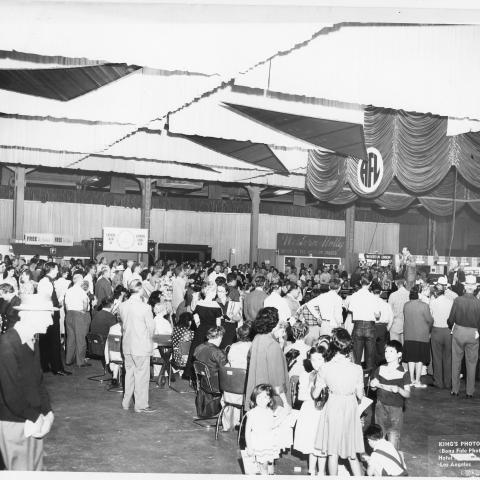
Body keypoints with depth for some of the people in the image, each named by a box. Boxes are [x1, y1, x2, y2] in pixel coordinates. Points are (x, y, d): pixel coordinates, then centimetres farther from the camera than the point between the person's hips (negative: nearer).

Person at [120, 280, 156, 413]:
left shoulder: (122, 306, -2)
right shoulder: (145, 307, -18)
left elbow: (123, 325, 8)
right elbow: (151, 327, -10)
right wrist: (149, 337, 8)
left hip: (127, 345, 6)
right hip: (142, 346, -6)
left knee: (129, 373, 17)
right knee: (142, 375, 4)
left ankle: (126, 403, 26)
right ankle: (141, 405, 10)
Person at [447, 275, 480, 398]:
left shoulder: (458, 300, -13)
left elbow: (451, 318, -8)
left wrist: (451, 327, 12)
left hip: (458, 331, 0)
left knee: (456, 362, 12)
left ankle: (455, 389, 18)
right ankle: (470, 391, 16)